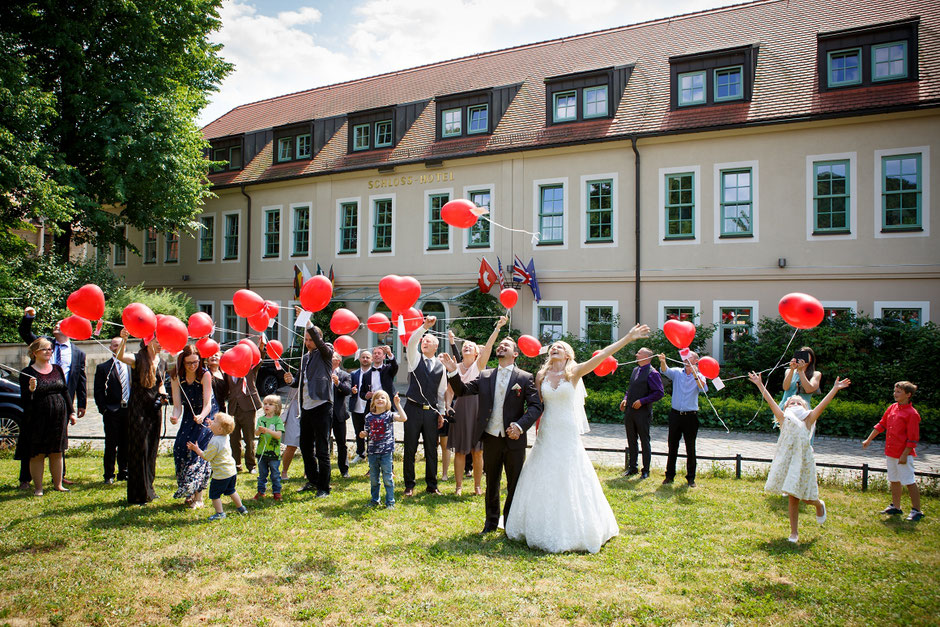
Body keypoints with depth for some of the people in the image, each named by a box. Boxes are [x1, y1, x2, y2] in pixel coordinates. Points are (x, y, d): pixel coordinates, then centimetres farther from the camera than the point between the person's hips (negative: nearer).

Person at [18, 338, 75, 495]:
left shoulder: (57, 369, 9)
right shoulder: (27, 372, -5)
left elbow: (65, 392, 15)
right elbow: (24, 400, -7)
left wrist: (71, 412, 13)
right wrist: (31, 389, -27)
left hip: (59, 416, 4)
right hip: (38, 419, -4)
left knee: (57, 453, 10)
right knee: (37, 454, 2)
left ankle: (58, 484, 20)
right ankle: (38, 487, 12)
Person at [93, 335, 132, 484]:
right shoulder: (103, 368, 2)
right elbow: (98, 392, 0)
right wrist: (103, 409, -8)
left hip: (129, 410, 3)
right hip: (112, 412, -3)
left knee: (126, 444, 10)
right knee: (111, 444, 1)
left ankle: (123, 472, 20)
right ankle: (109, 475, 11)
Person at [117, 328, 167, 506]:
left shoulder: (161, 362, 9)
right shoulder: (138, 359, -9)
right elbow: (120, 356, -30)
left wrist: (162, 394, 3)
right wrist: (124, 339, -45)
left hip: (154, 409, 6)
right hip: (138, 409, -6)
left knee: (151, 449, 12)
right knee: (139, 449, -3)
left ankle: (148, 489, 24)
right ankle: (138, 495, 4)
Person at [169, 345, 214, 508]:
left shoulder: (205, 375, -20)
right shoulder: (176, 377, -10)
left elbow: (207, 404, -24)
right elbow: (177, 405, -13)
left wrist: (201, 416, -44)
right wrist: (175, 417, -35)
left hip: (206, 416, -4)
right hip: (189, 416, 4)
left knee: (199, 447, -17)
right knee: (180, 447, -8)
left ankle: (197, 496, -13)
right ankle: (189, 493, 6)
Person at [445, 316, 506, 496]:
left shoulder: (479, 364, 4)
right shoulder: (455, 367, 9)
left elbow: (488, 346, -11)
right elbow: (450, 390, 6)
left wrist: (498, 328, -23)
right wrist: (447, 406, -10)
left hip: (477, 409, -1)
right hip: (460, 409, 1)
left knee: (477, 451, 3)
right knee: (459, 450, 4)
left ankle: (478, 485, 14)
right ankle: (458, 486, 13)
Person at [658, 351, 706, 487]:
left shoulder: (699, 376, 3)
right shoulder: (677, 372, 6)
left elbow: (703, 389, -17)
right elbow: (665, 371, -15)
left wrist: (695, 374, -29)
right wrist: (662, 362, -36)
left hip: (690, 416, -1)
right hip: (675, 414, 1)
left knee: (690, 448, 4)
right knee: (672, 446, 7)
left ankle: (691, 477, 15)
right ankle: (670, 475, 16)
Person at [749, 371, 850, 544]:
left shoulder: (808, 420, 4)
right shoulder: (784, 420, 5)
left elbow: (823, 404, -2)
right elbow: (770, 401, 2)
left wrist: (835, 388, -7)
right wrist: (759, 384, -1)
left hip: (803, 461, -1)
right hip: (787, 461, 1)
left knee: (805, 497, 3)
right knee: (793, 499, 5)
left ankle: (819, 505, 40)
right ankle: (794, 532, 17)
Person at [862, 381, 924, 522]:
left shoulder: (912, 413, -14)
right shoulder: (892, 408, 8)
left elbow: (913, 438, -15)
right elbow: (881, 425, 17)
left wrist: (905, 455, -16)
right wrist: (869, 440, 16)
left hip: (903, 454, -8)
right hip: (890, 452, 8)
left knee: (910, 482, 0)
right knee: (894, 481, 16)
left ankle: (916, 510, 10)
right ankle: (896, 506, 27)